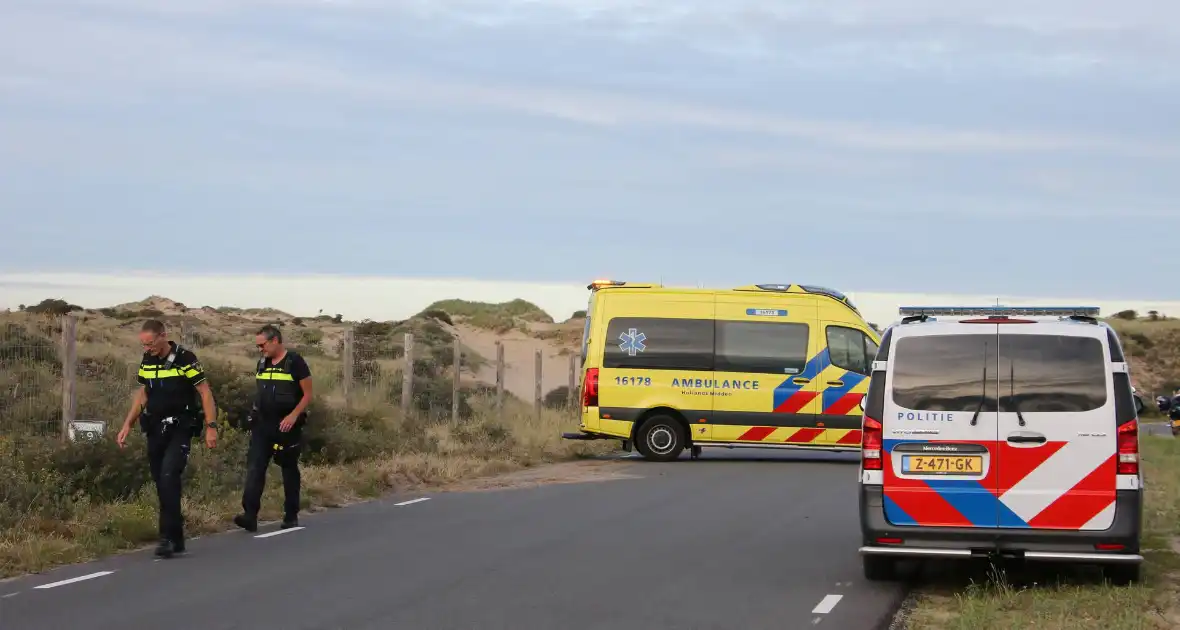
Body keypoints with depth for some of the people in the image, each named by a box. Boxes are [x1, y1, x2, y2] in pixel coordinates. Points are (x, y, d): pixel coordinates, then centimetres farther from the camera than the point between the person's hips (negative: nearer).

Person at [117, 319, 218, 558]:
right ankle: (176, 539, 14)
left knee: (169, 478, -21)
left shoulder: (185, 359, -12)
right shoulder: (147, 360, 7)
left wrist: (211, 427, -13)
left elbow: (205, 392, -9)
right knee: (162, 484, 6)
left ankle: (168, 536, -19)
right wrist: (127, 425, 11)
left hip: (179, 430, -6)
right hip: (155, 430, 6)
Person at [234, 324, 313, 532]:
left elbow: (308, 394, -9)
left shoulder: (294, 362, -8)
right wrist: (255, 416, 15)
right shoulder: (262, 363, 11)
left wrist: (293, 416, -21)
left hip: (286, 426, -5)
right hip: (262, 424, 5)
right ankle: (250, 515, -17)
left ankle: (291, 516, 17)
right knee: (254, 468, -9)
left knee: (289, 470, 7)